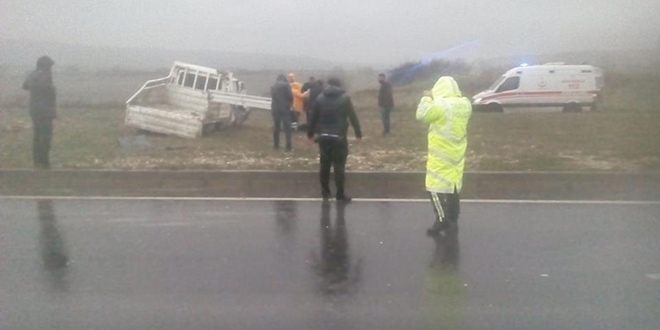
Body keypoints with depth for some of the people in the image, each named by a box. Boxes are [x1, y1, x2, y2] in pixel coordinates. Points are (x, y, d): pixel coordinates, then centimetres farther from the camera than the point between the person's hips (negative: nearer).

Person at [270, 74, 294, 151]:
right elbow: (290, 96, -9)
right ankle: (288, 146, -7)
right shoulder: (286, 85, -4)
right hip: (285, 108, -4)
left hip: (275, 109, 4)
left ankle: (276, 145, 13)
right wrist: (290, 103, 9)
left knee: (276, 127, 12)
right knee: (287, 128, -1)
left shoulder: (273, 86, 11)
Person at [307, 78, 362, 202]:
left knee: (324, 165, 13)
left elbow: (314, 117, 8)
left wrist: (310, 133, 16)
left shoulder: (320, 98, 6)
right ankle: (340, 194, 0)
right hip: (339, 137, -3)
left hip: (323, 136, 3)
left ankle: (325, 192, 20)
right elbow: (353, 116, -1)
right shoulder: (345, 98, -1)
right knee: (339, 166, 0)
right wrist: (358, 133, 5)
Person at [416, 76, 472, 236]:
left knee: (436, 187, 1)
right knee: (453, 187, 15)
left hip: (441, 156, -7)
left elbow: (421, 115, -14)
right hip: (457, 154, 8)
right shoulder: (465, 104, 3)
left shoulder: (440, 105, -21)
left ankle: (442, 221, 2)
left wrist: (427, 98, -1)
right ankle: (453, 220, 23)